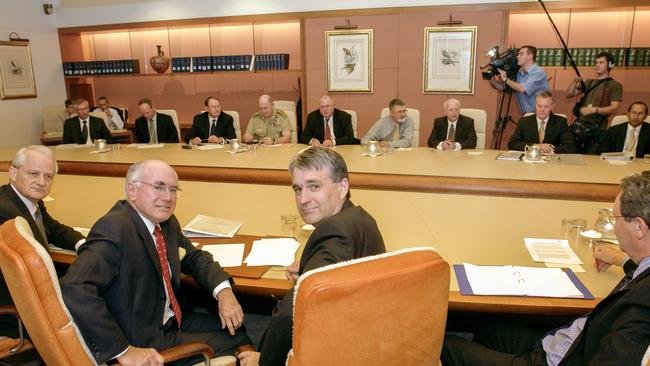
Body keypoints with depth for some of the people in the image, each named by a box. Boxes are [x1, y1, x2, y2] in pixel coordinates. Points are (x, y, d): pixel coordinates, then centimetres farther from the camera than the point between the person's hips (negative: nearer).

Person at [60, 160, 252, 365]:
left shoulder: (168, 223, 1)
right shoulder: (114, 229, -23)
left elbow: (195, 257, 14)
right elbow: (75, 290, -33)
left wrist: (224, 291, -5)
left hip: (172, 321, 8)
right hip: (144, 342, -8)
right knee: (233, 343, -7)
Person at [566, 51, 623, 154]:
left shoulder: (615, 85, 2)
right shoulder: (588, 82, 18)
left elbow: (614, 108, -9)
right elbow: (569, 94, 12)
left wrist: (595, 109, -22)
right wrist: (575, 81, -5)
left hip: (597, 129, -4)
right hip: (579, 125, 5)